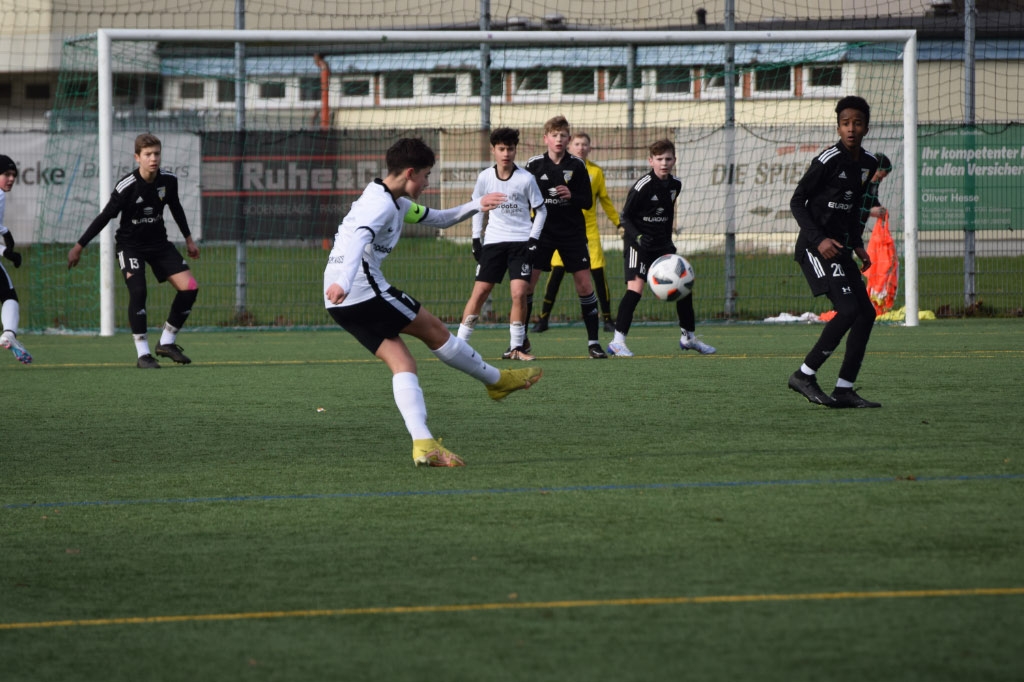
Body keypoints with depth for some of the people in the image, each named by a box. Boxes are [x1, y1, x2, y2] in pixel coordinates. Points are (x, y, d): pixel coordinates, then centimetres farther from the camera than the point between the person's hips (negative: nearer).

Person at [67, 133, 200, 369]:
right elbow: (105, 217, -15)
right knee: (138, 291, -26)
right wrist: (79, 247, -11)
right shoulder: (126, 187, -23)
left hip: (159, 243, 5)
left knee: (190, 287, -6)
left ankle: (167, 342, 9)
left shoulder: (168, 180, -8)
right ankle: (143, 354, -16)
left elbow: (175, 207, 12)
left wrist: (188, 239, 21)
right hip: (130, 244, -5)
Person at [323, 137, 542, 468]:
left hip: (341, 304, 10)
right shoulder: (381, 204, -13)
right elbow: (358, 238, -30)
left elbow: (436, 219, 35)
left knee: (402, 363, 1)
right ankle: (496, 380, 21)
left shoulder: (398, 204, 21)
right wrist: (343, 282, -46)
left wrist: (474, 206, 22)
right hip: (366, 291, -10)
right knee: (434, 330, 5)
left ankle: (422, 443, -14)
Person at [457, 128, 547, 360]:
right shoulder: (485, 177, -1)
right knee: (479, 292, -3)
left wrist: (533, 239, -6)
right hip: (493, 242, 2)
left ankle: (517, 347, -2)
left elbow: (540, 210, 3)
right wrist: (476, 238, 6)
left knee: (519, 293, -12)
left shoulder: (526, 179, -7)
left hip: (521, 242, -2)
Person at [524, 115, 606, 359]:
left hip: (573, 233, 0)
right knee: (527, 282, -5)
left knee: (584, 284, -5)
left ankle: (593, 341, 3)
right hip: (542, 231, 0)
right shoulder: (534, 165, -2)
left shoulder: (577, 165, -2)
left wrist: (572, 196, -19)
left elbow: (588, 202, 0)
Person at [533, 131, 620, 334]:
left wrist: (618, 223, 12)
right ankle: (543, 318, 0)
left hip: (589, 230, 1)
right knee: (557, 271, -8)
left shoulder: (596, 172, 5)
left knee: (598, 272, -2)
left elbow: (605, 201, 14)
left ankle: (607, 319, 8)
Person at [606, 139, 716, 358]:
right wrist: (637, 237, -25)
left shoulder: (675, 185, 5)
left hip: (661, 242, 7)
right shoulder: (643, 186, -16)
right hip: (638, 243, -7)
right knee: (636, 287, -21)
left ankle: (688, 336, 24)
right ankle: (617, 341, -20)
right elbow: (625, 216, -11)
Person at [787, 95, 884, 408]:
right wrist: (819, 240, -19)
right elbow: (797, 202, -10)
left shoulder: (868, 163, 10)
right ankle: (805, 375, -12)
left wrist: (858, 245, 14)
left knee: (866, 313, 1)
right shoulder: (828, 160, -13)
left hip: (840, 247, 8)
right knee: (848, 309, -20)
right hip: (815, 247, -8)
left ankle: (844, 389, 4)